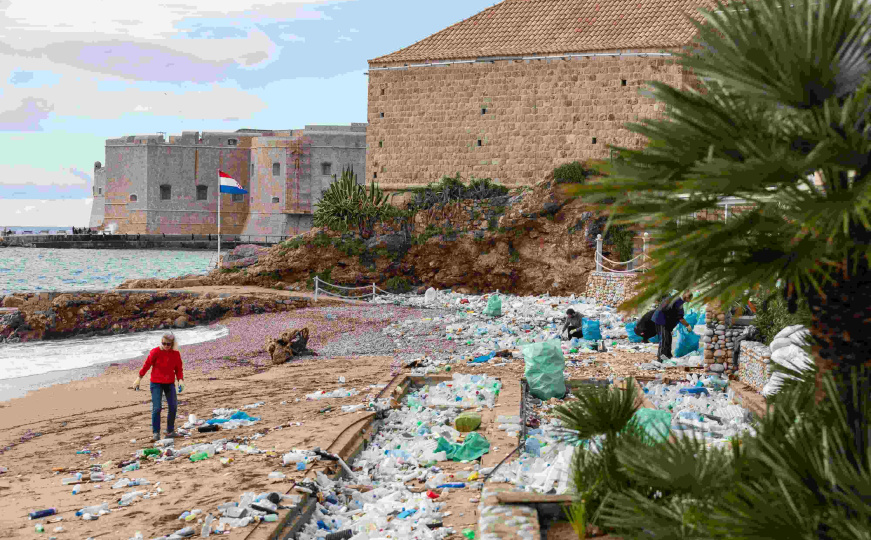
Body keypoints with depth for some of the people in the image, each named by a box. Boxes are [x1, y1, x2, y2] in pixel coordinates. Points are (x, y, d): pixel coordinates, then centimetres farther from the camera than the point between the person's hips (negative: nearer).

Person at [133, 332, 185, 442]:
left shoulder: (176, 354, -2)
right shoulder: (155, 352, -11)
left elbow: (178, 369, 5)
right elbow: (146, 365, -3)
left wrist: (181, 380, -11)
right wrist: (139, 379, 1)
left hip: (170, 383, 3)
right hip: (156, 383, -3)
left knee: (173, 407, -2)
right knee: (156, 408, -11)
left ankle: (170, 431, 11)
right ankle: (156, 433, -6)